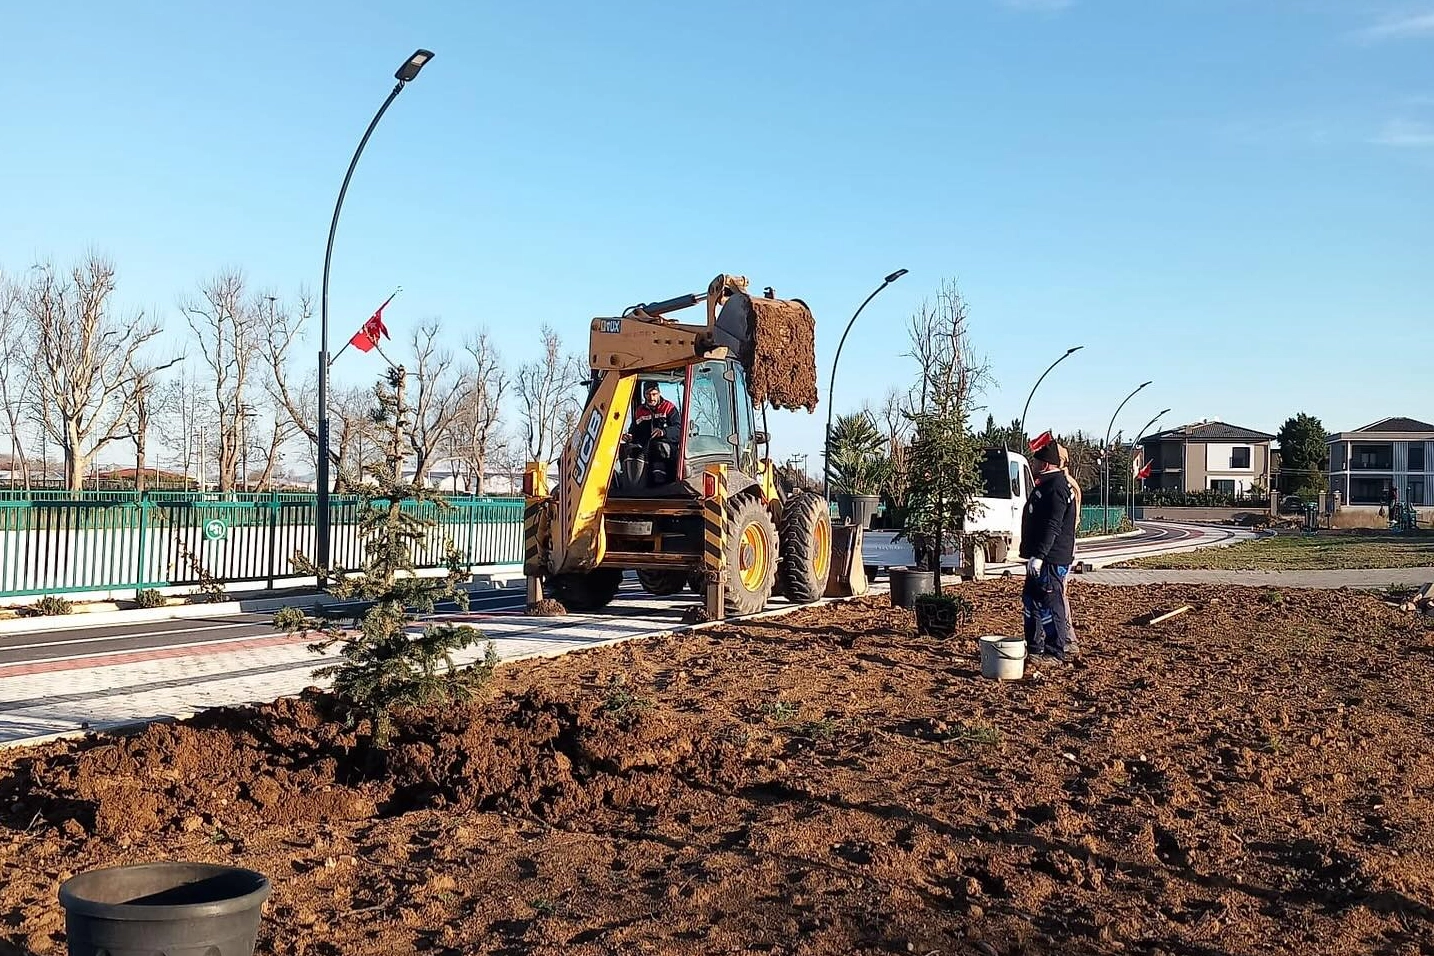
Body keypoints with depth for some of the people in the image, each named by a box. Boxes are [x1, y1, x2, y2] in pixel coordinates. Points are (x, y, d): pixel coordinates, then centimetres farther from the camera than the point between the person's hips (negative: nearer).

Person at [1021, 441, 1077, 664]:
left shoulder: (1055, 487, -17)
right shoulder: (1046, 484, 18)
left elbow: (1052, 526, -24)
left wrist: (1038, 555, -26)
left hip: (1051, 560, -11)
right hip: (1041, 558, 11)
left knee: (1050, 604, -6)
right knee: (1030, 601, 17)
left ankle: (1056, 652, 0)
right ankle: (1034, 647, 27)